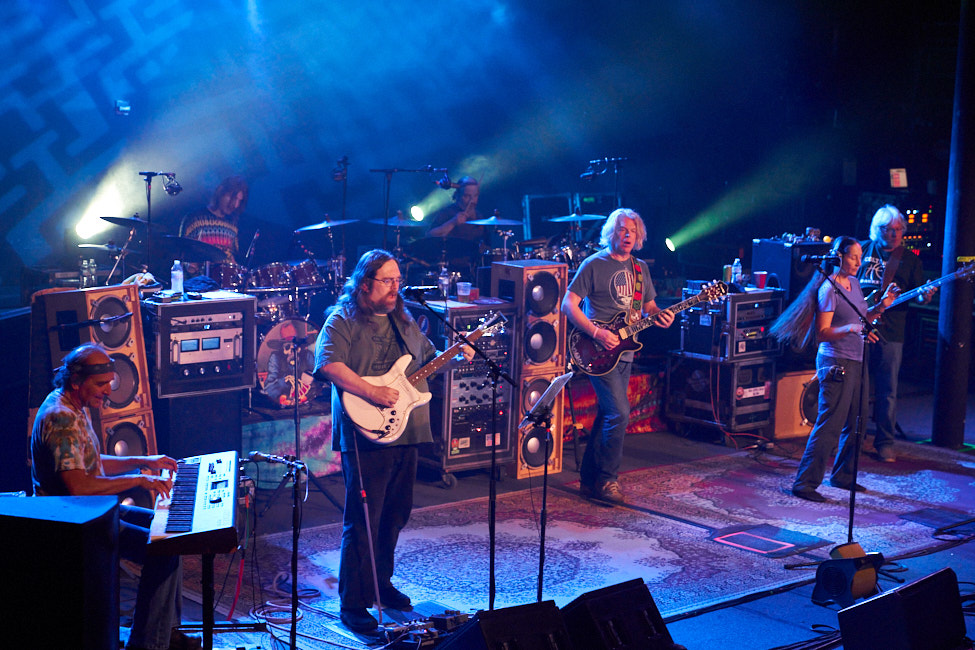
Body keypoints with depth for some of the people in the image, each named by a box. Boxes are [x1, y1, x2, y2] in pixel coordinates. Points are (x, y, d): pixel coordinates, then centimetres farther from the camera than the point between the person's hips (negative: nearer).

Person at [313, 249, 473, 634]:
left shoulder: (404, 322, 17)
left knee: (395, 515, 16)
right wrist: (373, 393, -25)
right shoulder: (343, 321, -7)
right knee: (363, 522, -6)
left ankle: (380, 583, 33)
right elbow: (329, 365, -21)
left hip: (406, 433, 8)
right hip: (366, 435, -7)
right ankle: (353, 605, 1)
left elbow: (427, 359, 26)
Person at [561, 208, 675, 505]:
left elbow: (648, 305, 21)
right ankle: (605, 481, -5)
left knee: (606, 415, 10)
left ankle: (589, 479, 19)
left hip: (625, 351, 7)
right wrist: (597, 333, -19)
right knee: (619, 413, -15)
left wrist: (661, 315, -3)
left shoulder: (640, 268, 13)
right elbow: (568, 304, -9)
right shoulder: (594, 264, -7)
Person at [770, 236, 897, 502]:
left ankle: (842, 475, 26)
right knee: (829, 425, -11)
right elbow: (822, 332, -17)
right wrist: (851, 328, -30)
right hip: (836, 362, -9)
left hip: (856, 361, 9)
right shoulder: (828, 289, -12)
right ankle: (805, 482, -7)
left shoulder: (854, 283, 13)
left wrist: (880, 306, 6)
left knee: (855, 423, 12)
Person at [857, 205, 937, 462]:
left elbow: (917, 294, 7)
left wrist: (924, 297, -16)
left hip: (889, 333, -1)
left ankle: (885, 442, 9)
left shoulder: (910, 259, 7)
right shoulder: (863, 249, 8)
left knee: (887, 390, 0)